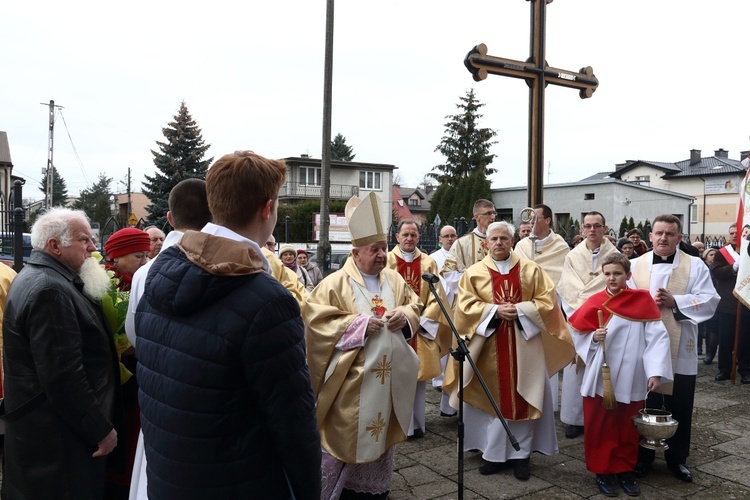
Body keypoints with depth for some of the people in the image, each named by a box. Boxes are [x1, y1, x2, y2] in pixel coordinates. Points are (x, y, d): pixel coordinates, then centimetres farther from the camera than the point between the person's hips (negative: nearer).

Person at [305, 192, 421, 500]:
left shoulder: (394, 280, 6)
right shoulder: (335, 283, -11)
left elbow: (415, 305, 14)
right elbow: (316, 319, -16)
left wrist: (404, 316, -10)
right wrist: (359, 323, -21)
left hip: (388, 374, 6)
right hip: (352, 376, -5)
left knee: (382, 431, 17)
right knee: (346, 433, 3)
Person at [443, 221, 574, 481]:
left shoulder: (531, 269, 4)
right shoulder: (474, 273, 3)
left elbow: (547, 301, 0)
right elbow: (466, 306, -4)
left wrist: (520, 310, -15)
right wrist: (495, 310, -17)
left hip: (524, 345, 0)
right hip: (489, 347, 0)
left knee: (523, 398, 4)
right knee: (493, 398, 6)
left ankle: (521, 454, 17)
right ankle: (494, 453, 18)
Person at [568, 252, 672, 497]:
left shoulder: (643, 300, -3)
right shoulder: (594, 302, -2)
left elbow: (658, 337, -7)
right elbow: (578, 335, 2)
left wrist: (655, 371, -15)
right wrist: (593, 337, -19)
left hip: (631, 379, 0)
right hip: (600, 378, 0)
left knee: (628, 428, 13)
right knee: (599, 428, 8)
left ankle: (625, 471, 30)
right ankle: (603, 471, 23)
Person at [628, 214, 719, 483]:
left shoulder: (695, 266, 1)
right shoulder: (636, 265, 4)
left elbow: (709, 301, -8)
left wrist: (675, 302, -18)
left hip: (680, 351, 0)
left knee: (679, 408, 9)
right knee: (645, 406, 11)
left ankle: (677, 458, 27)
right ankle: (643, 456, 25)